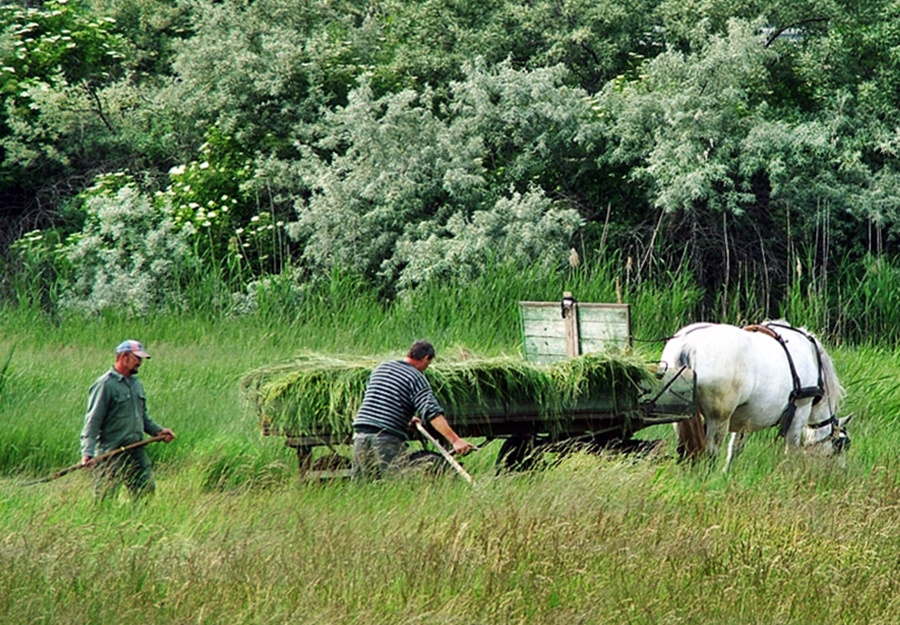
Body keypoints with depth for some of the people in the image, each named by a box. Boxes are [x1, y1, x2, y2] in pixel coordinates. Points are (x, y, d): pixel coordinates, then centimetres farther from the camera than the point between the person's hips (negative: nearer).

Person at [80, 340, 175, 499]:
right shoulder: (105, 385, -10)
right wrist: (88, 452, -22)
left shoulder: (136, 384, 16)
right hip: (111, 455, -8)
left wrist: (159, 431, 11)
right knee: (105, 499, -5)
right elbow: (92, 422, -14)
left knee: (147, 492, 5)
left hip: (137, 452, 8)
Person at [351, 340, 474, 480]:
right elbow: (432, 412, -15)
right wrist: (455, 440, -21)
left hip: (361, 434, 6)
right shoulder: (416, 378, -2)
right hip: (388, 438, -6)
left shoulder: (381, 367, 18)